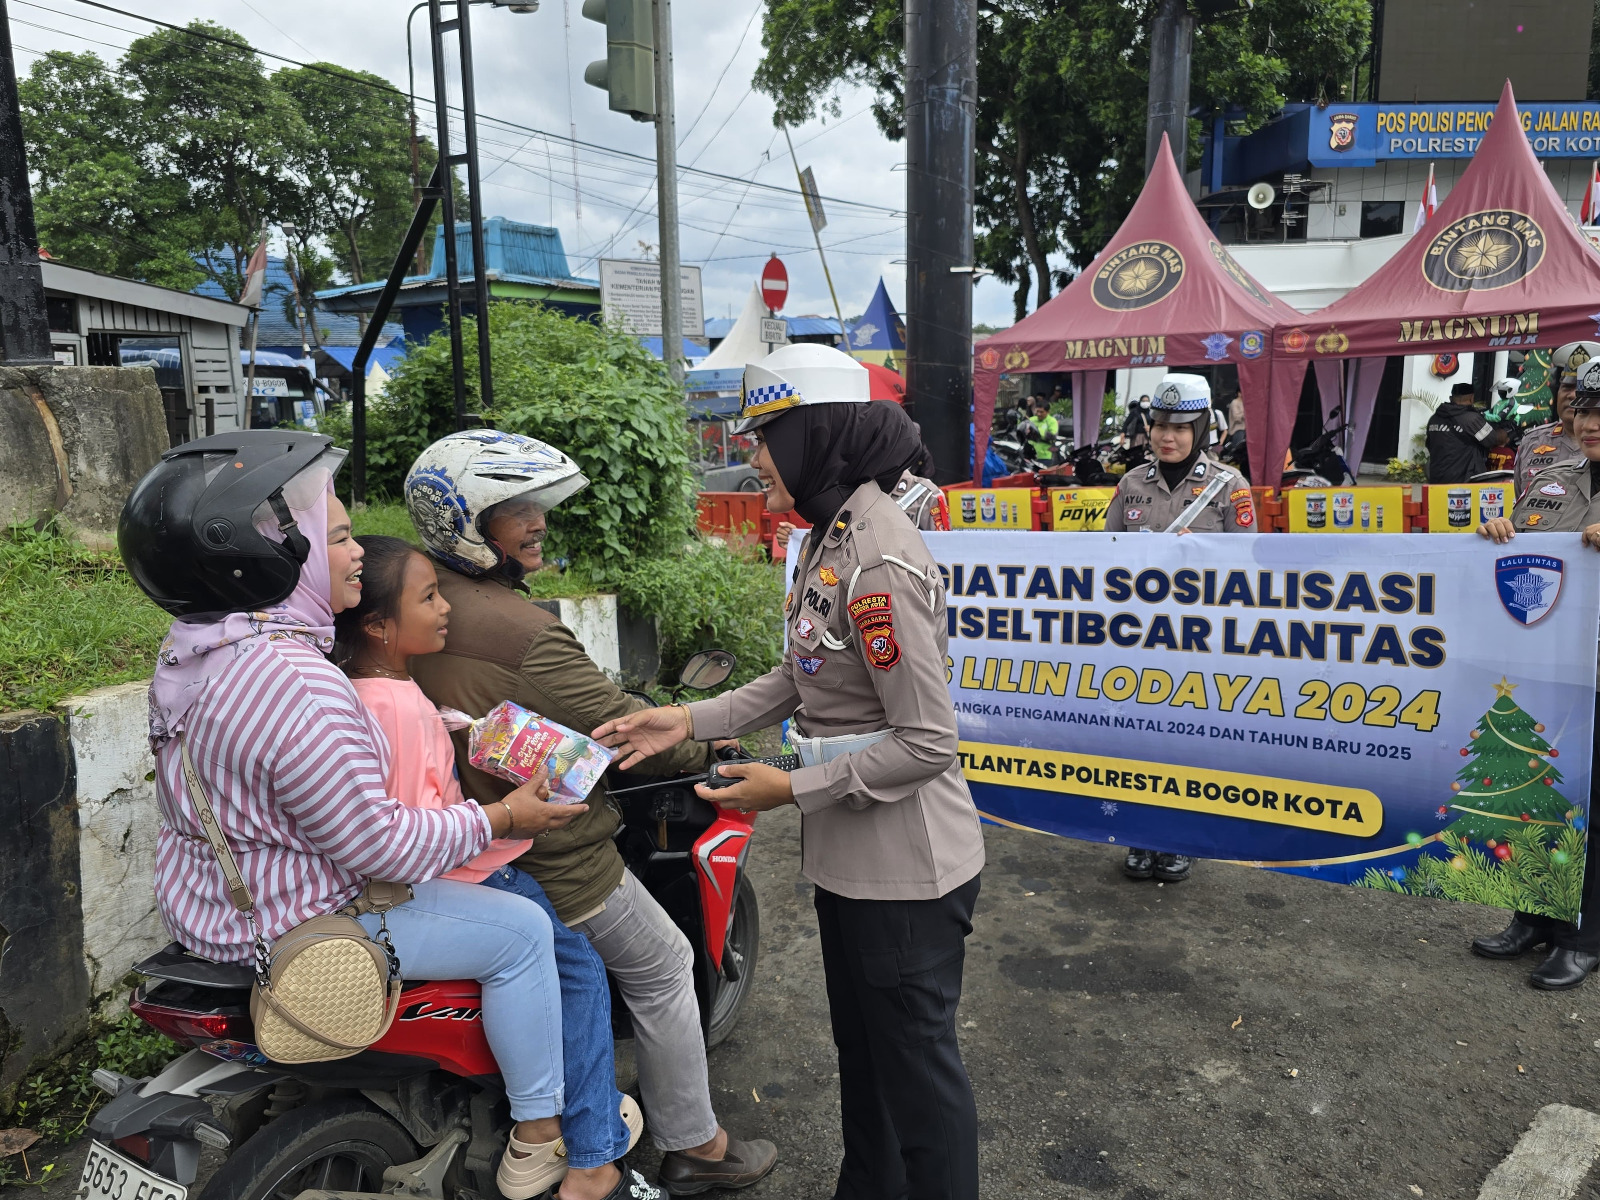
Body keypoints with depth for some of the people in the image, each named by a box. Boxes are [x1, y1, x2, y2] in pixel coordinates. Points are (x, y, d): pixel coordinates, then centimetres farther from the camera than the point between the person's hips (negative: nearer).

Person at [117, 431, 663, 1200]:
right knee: (521, 931, -3)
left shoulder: (191, 645, 0)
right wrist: (499, 818, -15)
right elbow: (377, 844, -28)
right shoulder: (298, 684, -32)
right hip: (287, 930, -10)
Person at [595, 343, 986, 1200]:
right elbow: (799, 678, 10)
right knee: (860, 1040, 26)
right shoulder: (834, 534, 5)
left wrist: (796, 790, -18)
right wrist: (691, 720, 2)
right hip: (849, 854, 10)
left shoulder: (878, 562, -25)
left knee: (915, 1055, 10)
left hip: (905, 868, -10)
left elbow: (927, 742, -24)